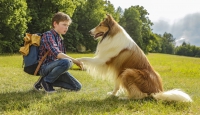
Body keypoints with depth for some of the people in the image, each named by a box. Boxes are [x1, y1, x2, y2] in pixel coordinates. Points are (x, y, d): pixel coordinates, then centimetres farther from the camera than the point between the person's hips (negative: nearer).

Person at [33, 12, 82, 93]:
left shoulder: (60, 39, 14)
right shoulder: (48, 35, -12)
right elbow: (56, 54, -25)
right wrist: (74, 60, -27)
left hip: (54, 67, 8)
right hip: (45, 67, -8)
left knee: (77, 87, -3)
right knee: (67, 62, -35)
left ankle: (50, 81, 7)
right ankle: (46, 81, -13)